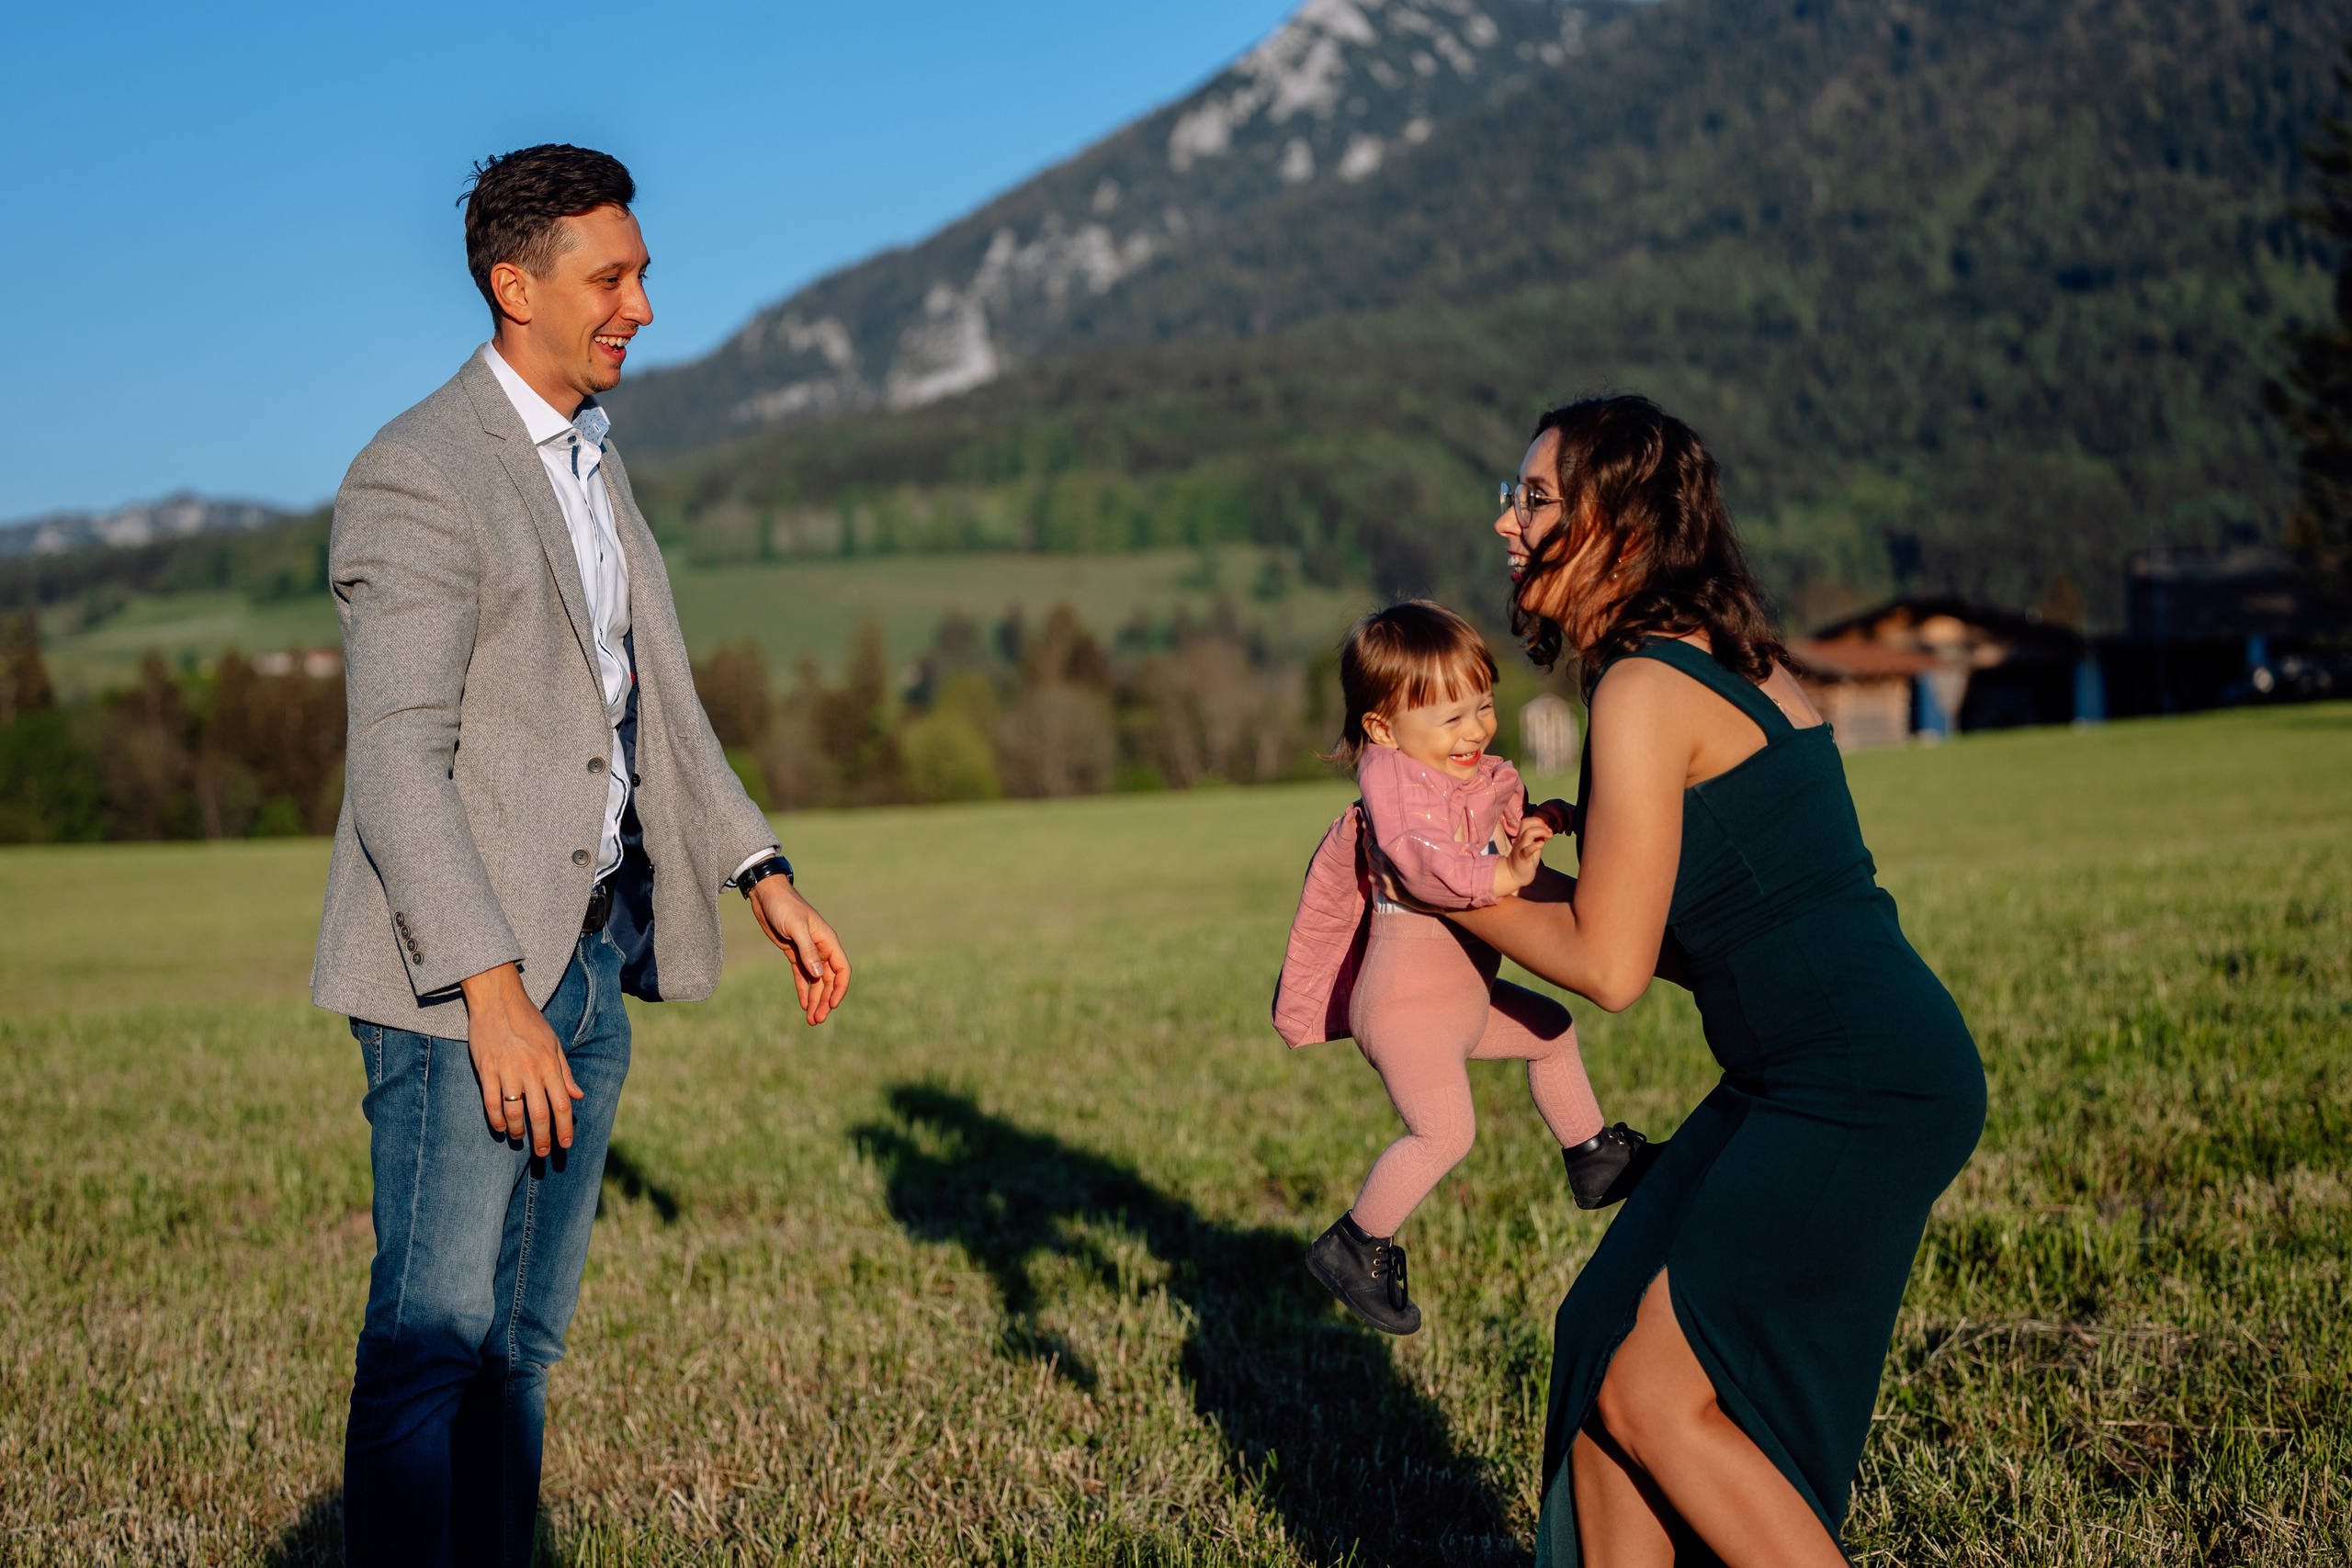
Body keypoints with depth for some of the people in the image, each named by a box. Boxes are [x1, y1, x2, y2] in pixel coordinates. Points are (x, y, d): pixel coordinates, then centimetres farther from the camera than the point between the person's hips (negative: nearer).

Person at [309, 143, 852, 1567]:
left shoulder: (589, 460, 15)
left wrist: (766, 879, 14)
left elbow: (657, 702, 22)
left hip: (591, 952, 8)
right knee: (435, 1325, -5)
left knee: (526, 1328, 12)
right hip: (459, 967, -8)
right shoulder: (415, 476, -13)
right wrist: (493, 994, -26)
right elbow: (397, 761, -20)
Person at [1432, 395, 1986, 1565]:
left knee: (1654, 1394, -3)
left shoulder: (1645, 690, -16)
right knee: (1606, 1344, 11)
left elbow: (1610, 965, -14)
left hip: (1866, 1092, -10)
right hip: (1797, 1082, 10)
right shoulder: (1725, 661, 13)